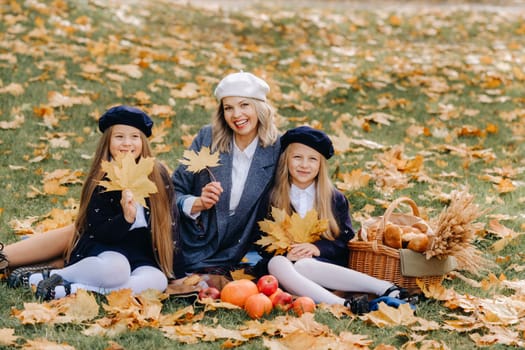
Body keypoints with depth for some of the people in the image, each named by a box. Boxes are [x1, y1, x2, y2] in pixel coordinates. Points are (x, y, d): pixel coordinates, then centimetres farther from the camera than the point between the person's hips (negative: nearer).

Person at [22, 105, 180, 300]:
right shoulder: (100, 180, -6)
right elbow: (99, 231, -11)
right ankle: (54, 276, -15)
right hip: (101, 251, -4)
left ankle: (71, 290, -27)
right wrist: (126, 218, -28)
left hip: (141, 255, 4)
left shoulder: (158, 175, 2)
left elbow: (169, 224, 9)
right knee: (115, 269, -38)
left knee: (158, 281, -30)